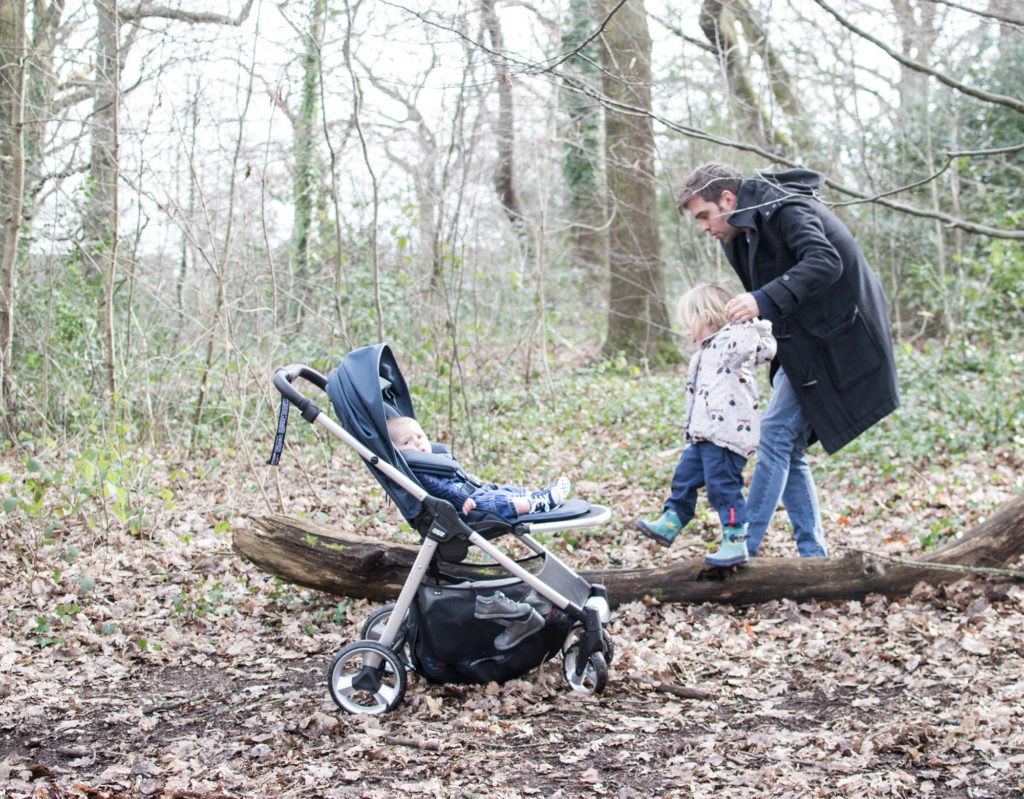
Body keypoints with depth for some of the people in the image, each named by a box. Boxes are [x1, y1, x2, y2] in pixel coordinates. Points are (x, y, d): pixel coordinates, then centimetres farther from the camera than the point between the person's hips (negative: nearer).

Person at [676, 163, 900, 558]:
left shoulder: (786, 210, -17)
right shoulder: (749, 229, 12)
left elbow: (825, 262, -34)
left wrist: (764, 300, -42)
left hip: (831, 341, -10)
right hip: (802, 344, 10)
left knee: (777, 433, -13)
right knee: (788, 448, 7)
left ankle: (743, 548, -10)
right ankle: (812, 554, 12)